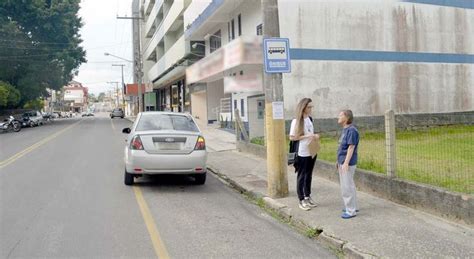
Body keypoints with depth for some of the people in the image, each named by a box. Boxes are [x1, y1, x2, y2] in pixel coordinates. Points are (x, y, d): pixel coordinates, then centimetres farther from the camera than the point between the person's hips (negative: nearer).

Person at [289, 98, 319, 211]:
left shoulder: (310, 119, 8)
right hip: (302, 153, -6)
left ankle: (308, 196, 28)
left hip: (312, 151, 7)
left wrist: (315, 136, -1)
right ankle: (301, 200, 13)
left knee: (309, 175, 15)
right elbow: (292, 137, -13)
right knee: (301, 176, 4)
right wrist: (306, 136, -20)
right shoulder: (296, 121, -13)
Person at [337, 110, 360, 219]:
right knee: (349, 185, 17)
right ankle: (353, 207, 29)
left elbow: (351, 147, -20)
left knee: (347, 186, -4)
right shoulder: (345, 130, 12)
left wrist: (346, 163, -22)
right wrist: (339, 161, 20)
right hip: (342, 162, 10)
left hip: (347, 163, -10)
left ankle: (351, 210, 6)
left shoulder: (352, 130, -17)